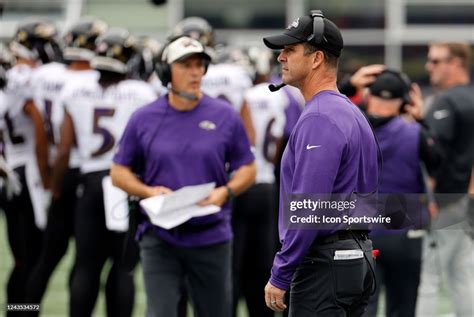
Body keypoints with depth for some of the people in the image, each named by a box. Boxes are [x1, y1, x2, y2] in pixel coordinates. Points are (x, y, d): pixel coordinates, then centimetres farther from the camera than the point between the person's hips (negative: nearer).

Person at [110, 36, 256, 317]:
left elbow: (247, 168, 7)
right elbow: (120, 171, 7)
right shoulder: (144, 119, 2)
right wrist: (148, 191, -12)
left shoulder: (225, 116, 2)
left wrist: (225, 192, -13)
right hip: (160, 238, -1)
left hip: (211, 238, 1)